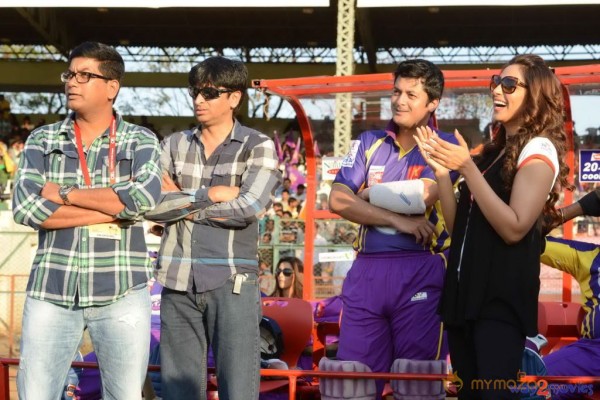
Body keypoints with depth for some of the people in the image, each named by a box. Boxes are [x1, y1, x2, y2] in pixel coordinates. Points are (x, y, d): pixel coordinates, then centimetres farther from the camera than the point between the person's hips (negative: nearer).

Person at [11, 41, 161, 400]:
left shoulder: (140, 141, 4)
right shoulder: (42, 140, 8)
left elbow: (144, 198, -16)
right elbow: (25, 208, -8)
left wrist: (64, 195, -10)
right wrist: (113, 209, -12)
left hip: (121, 292, -1)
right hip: (51, 290, 1)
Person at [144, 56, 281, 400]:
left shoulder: (259, 147, 2)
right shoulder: (175, 145, 11)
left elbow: (248, 208, -13)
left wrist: (180, 203, -6)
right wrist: (209, 195, -10)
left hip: (232, 281, -4)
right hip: (178, 281, 4)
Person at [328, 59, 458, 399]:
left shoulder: (445, 145, 3)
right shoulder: (369, 142, 12)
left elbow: (421, 197, -13)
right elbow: (338, 201, 0)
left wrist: (366, 194, -1)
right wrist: (398, 220, -10)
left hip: (420, 273, -3)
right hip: (366, 271, 3)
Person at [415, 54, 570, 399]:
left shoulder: (539, 149, -7)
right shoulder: (494, 151, 18)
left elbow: (514, 228, -18)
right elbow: (459, 226, 13)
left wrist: (467, 168, -20)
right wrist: (442, 171, 0)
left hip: (502, 296, -8)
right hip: (465, 291, 9)